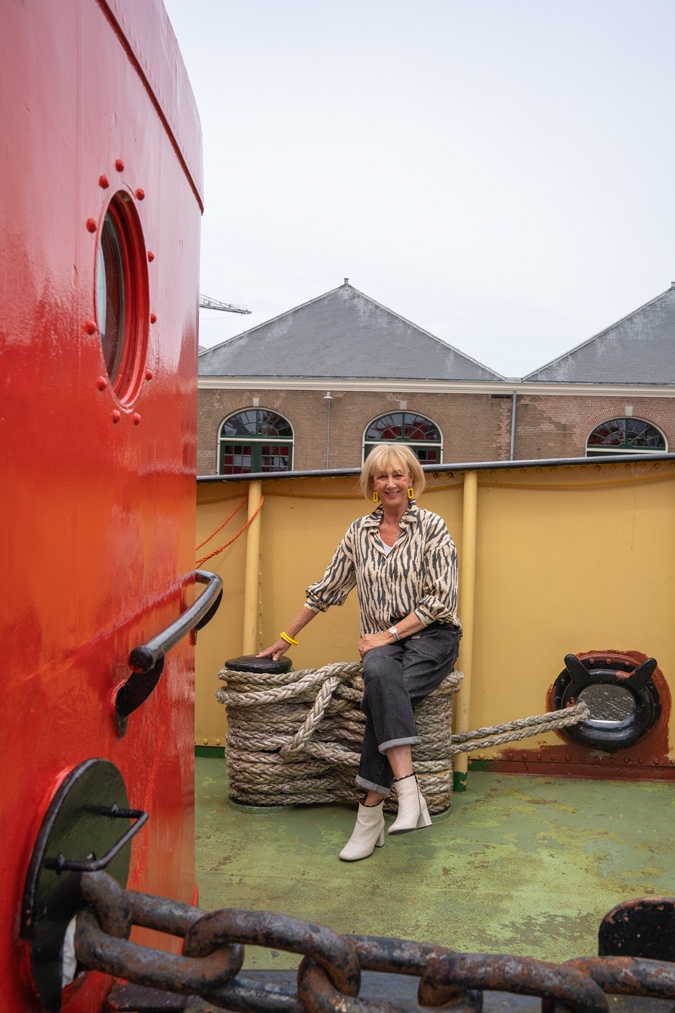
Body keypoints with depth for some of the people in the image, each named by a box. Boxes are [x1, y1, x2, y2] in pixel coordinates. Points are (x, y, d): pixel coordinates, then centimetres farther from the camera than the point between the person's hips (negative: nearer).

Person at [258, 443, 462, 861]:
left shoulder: (432, 527, -3)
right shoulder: (359, 532, 9)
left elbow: (440, 600, -8)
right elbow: (327, 589, 16)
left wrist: (390, 633, -14)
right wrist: (286, 638, 18)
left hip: (432, 635, -2)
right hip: (383, 641, 3)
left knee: (383, 693, -32)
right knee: (381, 672, -34)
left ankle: (370, 810, -28)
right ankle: (407, 789, -39)